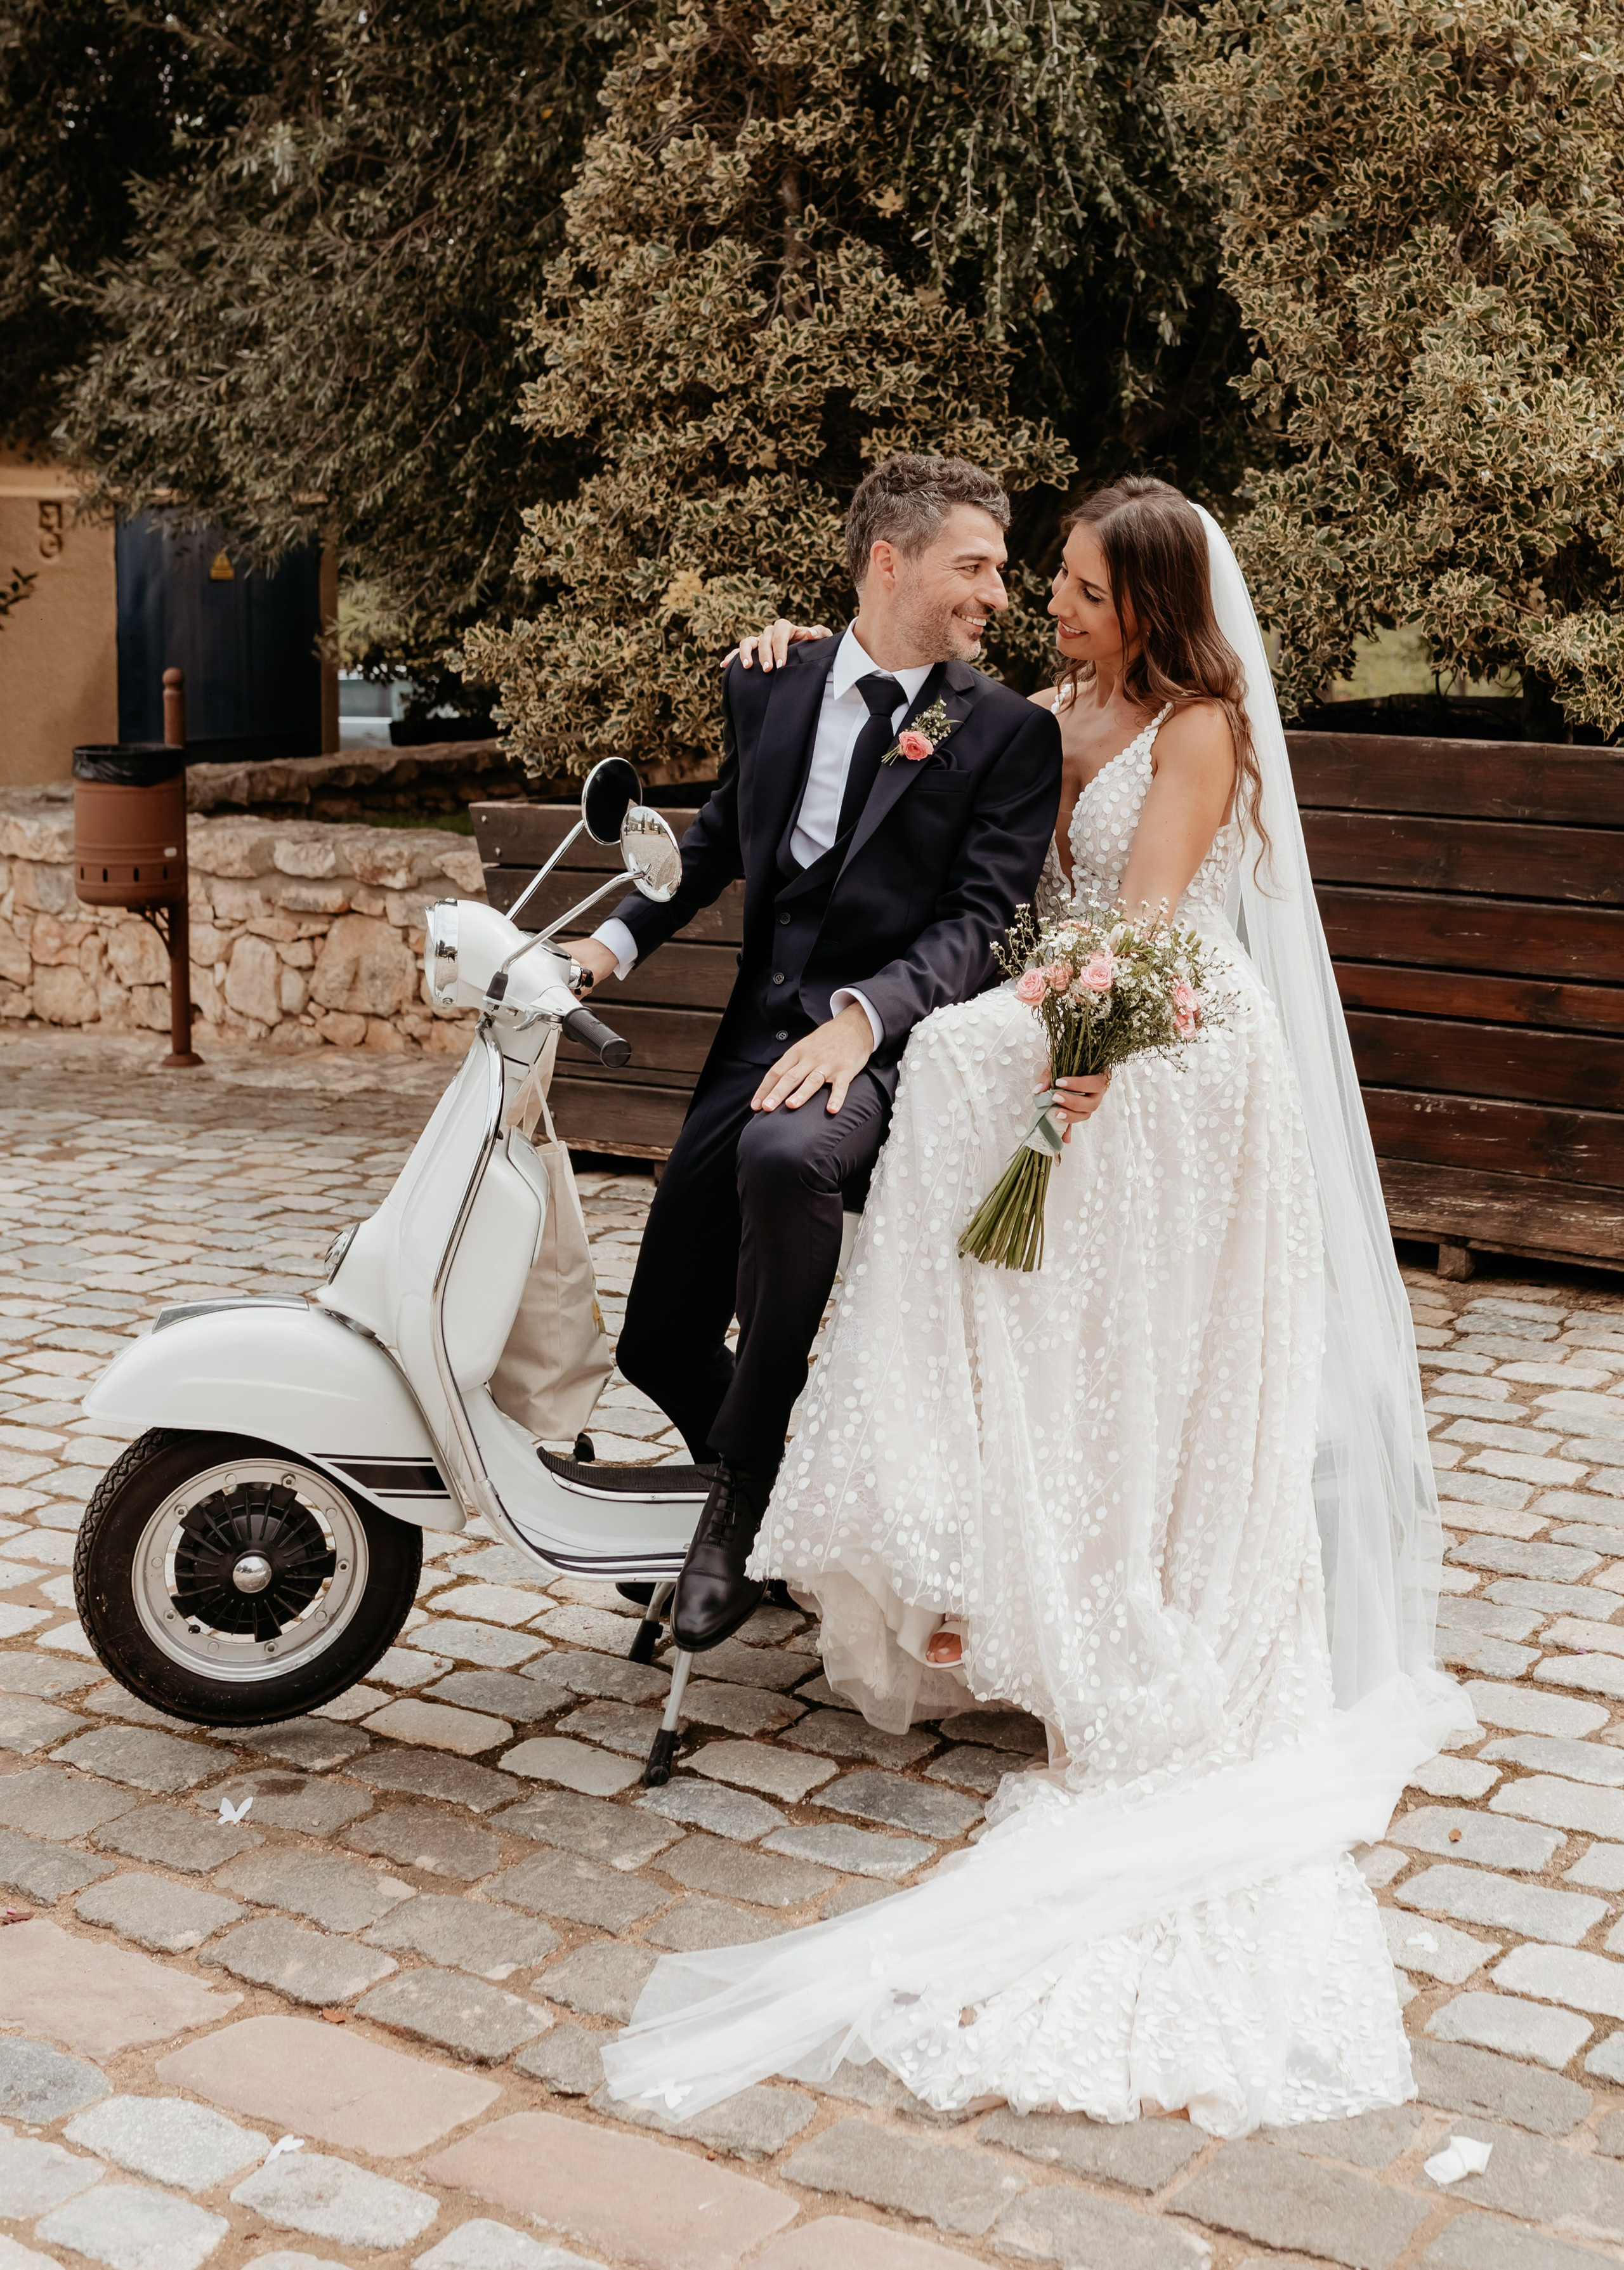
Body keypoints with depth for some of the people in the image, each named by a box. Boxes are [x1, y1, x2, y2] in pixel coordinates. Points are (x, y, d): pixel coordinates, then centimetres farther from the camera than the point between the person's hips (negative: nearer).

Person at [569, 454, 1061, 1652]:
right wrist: (613, 942, 9)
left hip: (893, 1039, -5)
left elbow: (983, 920, -10)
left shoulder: (1009, 731, -2)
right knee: (662, 1342, 1)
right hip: (762, 1023, 5)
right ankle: (776, 1504, 32)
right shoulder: (772, 685, 10)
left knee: (785, 1156, -39)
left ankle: (745, 1495, -20)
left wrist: (860, 1016, -25)